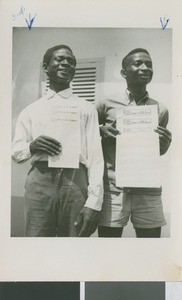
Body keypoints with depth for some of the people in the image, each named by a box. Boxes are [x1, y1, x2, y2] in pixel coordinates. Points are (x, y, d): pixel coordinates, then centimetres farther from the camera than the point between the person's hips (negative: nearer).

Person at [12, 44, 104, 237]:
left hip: (76, 181, -1)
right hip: (40, 181, 1)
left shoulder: (86, 108, 13)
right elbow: (14, 152, 16)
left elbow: (95, 156, 4)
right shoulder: (31, 110, 17)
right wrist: (31, 147, -8)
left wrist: (93, 202, -8)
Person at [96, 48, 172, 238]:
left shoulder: (161, 110, 8)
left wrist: (165, 144, -5)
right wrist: (101, 131, -9)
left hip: (148, 191, 2)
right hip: (113, 189, -2)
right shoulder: (106, 105, 1)